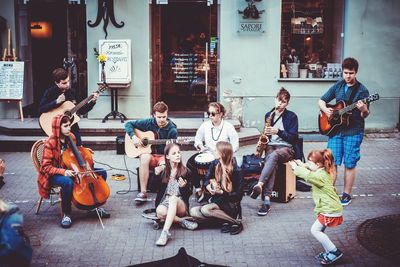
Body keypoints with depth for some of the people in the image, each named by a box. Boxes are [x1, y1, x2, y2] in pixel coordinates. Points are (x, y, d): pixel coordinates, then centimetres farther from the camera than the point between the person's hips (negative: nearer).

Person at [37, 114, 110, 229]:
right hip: (55, 174, -7)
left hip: (70, 170, 7)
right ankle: (66, 215, -22)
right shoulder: (50, 143, -18)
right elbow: (46, 167, -18)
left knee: (102, 173, -6)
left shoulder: (71, 137, 1)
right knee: (68, 182, -43)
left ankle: (94, 206, 5)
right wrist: (63, 172, -32)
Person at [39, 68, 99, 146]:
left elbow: (81, 110, 12)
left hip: (72, 127, 4)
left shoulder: (71, 92, 7)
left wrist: (92, 102, 1)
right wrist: (56, 102, -23)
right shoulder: (50, 92, -5)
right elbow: (41, 109, -16)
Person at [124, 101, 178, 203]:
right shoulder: (149, 123, 0)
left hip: (164, 157, -1)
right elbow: (128, 124, 7)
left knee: (166, 165, -38)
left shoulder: (172, 130, -7)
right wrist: (133, 137, -12)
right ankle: (143, 193, -33)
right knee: (144, 157, -36)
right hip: (149, 154, 2)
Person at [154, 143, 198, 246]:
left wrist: (183, 187, -20)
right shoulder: (163, 172, 8)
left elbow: (188, 194, 2)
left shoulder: (185, 172, 3)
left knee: (173, 198, -37)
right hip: (164, 203, 1)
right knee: (160, 211, -35)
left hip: (181, 205, -1)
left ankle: (165, 232, -48)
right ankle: (182, 221, -14)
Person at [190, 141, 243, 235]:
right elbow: (207, 179, 10)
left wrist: (221, 192, -24)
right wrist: (209, 187, -14)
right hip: (215, 201, 6)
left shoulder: (236, 170, -15)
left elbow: (238, 195, -12)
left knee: (205, 210, -32)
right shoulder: (215, 164, 1)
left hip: (231, 204, -6)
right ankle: (225, 218, -14)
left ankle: (236, 223, -18)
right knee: (193, 212, -18)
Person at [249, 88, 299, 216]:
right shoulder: (269, 115, 15)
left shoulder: (291, 116, 1)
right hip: (271, 146, 3)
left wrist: (277, 132, -18)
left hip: (287, 148, -3)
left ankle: (259, 185, -53)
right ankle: (267, 199, -45)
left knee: (273, 156, -39)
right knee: (272, 162, -34)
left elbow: (294, 137, -6)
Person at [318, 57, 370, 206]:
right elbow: (321, 101, 14)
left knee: (349, 164, 4)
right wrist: (326, 110, -6)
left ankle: (347, 194, 16)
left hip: (353, 132, -3)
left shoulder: (362, 90, -5)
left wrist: (364, 109, -30)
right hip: (335, 129, 3)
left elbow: (365, 115, -7)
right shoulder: (338, 86, 7)